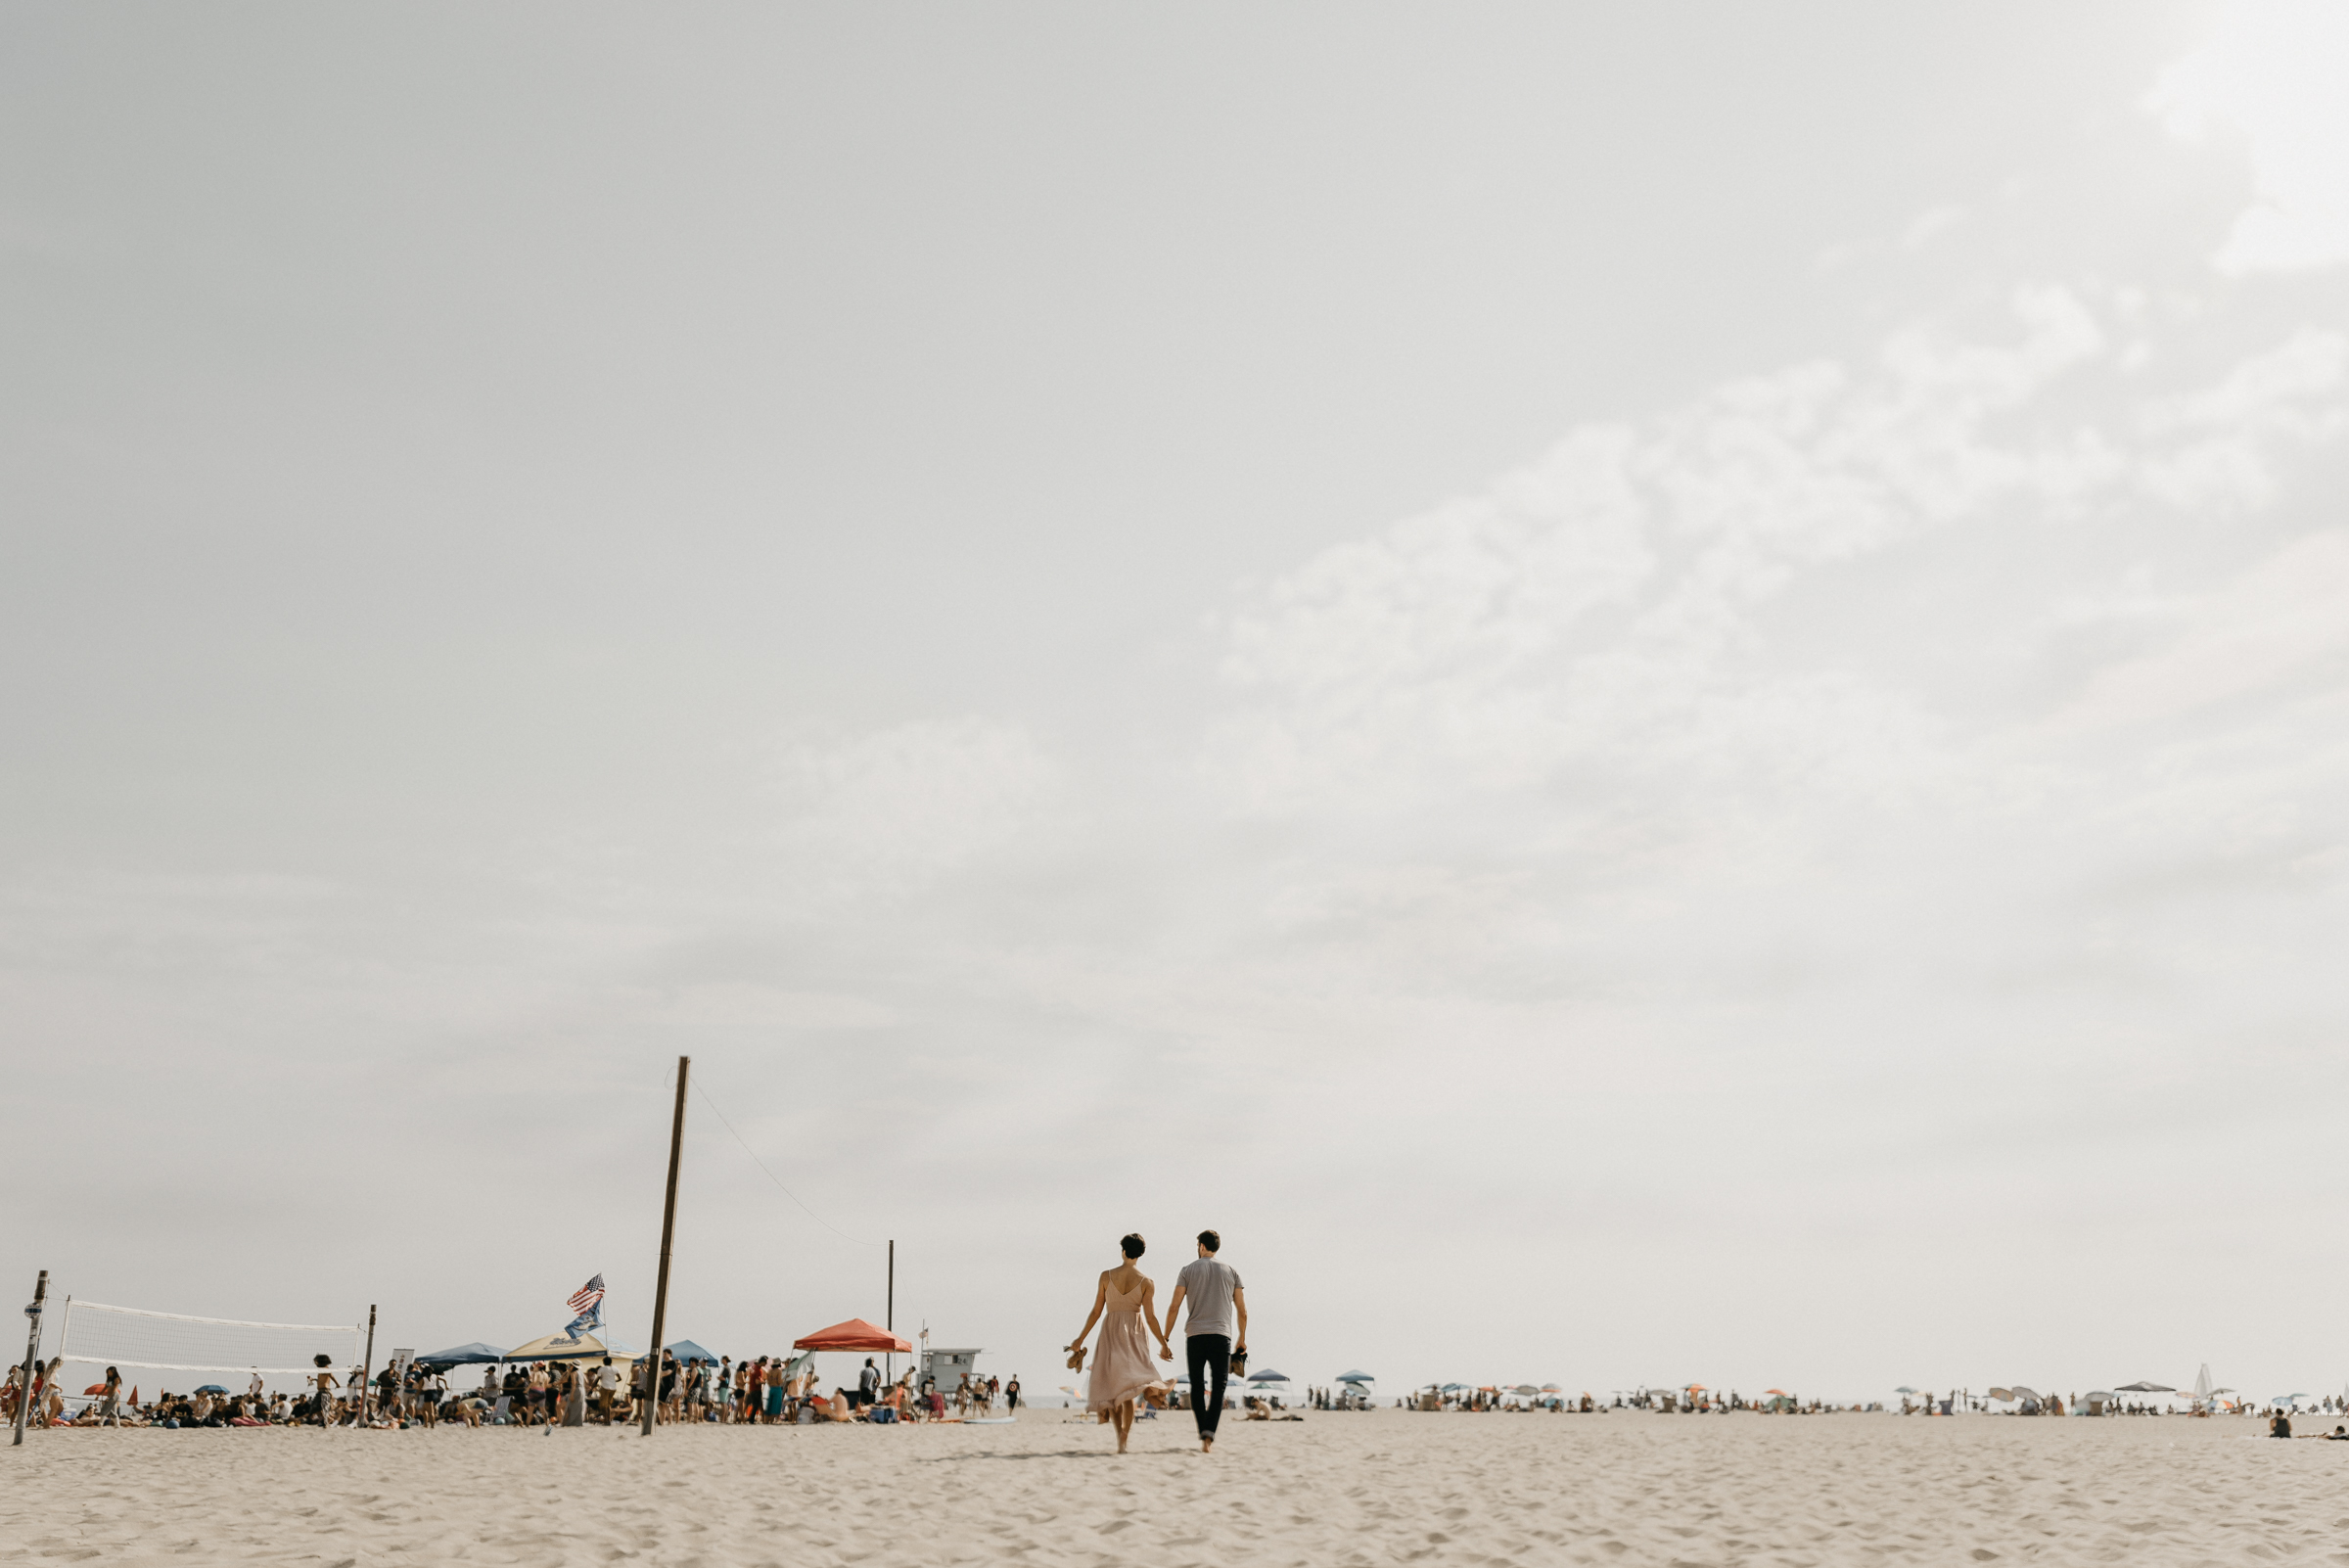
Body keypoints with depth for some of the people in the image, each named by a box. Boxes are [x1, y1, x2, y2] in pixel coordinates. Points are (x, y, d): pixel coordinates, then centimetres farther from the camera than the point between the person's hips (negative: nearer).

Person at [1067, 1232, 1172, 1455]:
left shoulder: (1107, 1276, -3)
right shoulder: (1146, 1281, -3)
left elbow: (1096, 1312, -1)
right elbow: (1150, 1317, -7)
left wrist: (1080, 1339, 7)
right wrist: (1163, 1344, 2)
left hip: (1110, 1331, 0)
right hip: (1134, 1333, 0)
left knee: (1111, 1384, 11)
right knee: (1127, 1388, 4)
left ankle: (1120, 1434, -3)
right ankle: (1123, 1440, -9)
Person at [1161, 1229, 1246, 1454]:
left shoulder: (1188, 1270, 8)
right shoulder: (1231, 1271, 11)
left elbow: (1174, 1307, 0)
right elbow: (1242, 1311, 10)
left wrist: (1164, 1340, 3)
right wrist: (1242, 1338, 24)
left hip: (1194, 1335, 0)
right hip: (1221, 1335, 0)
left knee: (1197, 1387, 13)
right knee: (1218, 1388, 0)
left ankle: (1203, 1437, 9)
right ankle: (1209, 1435, -19)